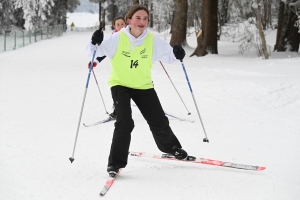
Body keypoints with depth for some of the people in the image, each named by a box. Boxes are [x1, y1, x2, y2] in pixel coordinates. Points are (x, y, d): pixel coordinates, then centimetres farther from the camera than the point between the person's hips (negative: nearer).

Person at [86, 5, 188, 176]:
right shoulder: (117, 38, -17)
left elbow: (168, 55, -2)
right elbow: (94, 52, -14)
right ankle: (116, 162, -7)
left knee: (159, 122, 9)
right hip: (120, 85, -3)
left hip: (143, 86, 3)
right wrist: (95, 43, -36)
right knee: (125, 122, -20)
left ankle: (172, 147, 39)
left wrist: (177, 54, -24)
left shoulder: (153, 40, -11)